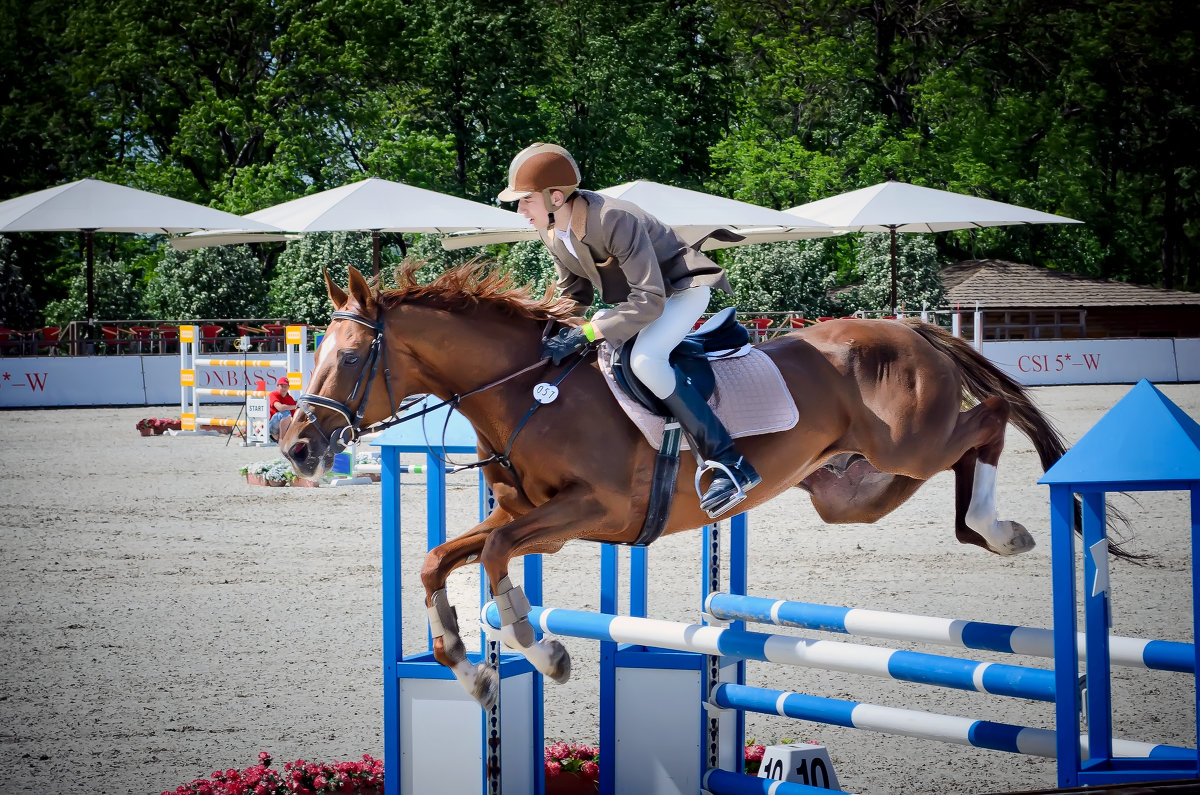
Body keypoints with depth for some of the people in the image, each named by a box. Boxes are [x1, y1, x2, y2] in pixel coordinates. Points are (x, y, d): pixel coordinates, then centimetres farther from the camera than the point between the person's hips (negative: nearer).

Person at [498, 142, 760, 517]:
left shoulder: (615, 220, -34)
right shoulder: (552, 233, -8)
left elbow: (649, 301, -36)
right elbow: (573, 295, 8)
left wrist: (584, 335, -38)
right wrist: (558, 334, -10)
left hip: (682, 288, -10)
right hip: (629, 296, 10)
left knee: (644, 359, -34)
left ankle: (730, 463, -35)